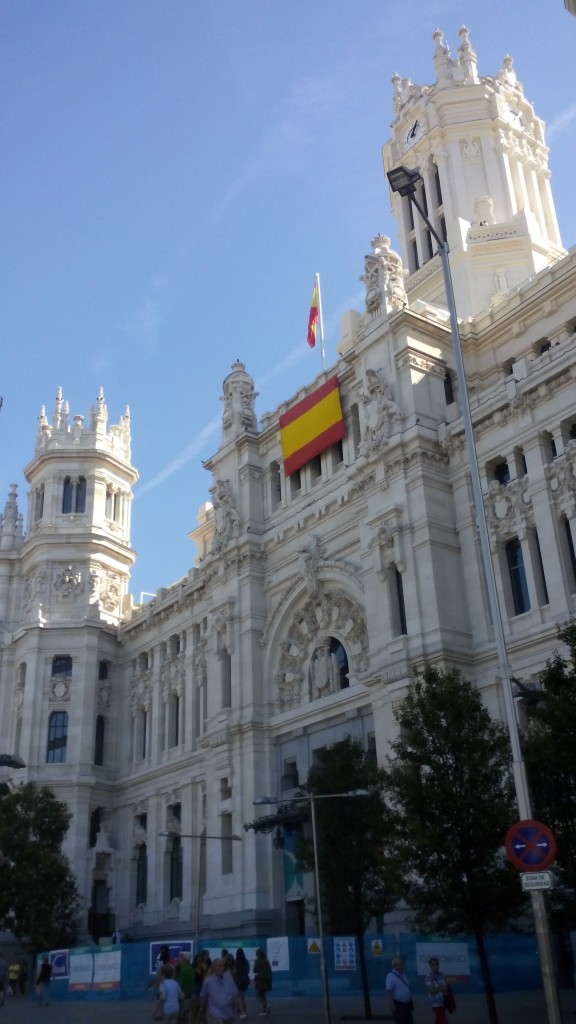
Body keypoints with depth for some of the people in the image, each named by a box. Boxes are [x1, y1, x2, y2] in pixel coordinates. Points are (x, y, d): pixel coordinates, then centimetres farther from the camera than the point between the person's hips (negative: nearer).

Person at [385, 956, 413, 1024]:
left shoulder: (403, 974, 8)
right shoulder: (391, 976, -17)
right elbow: (389, 991, -21)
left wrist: (411, 1002, 20)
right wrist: (392, 1005, -24)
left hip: (407, 1004, 8)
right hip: (398, 1005, -8)